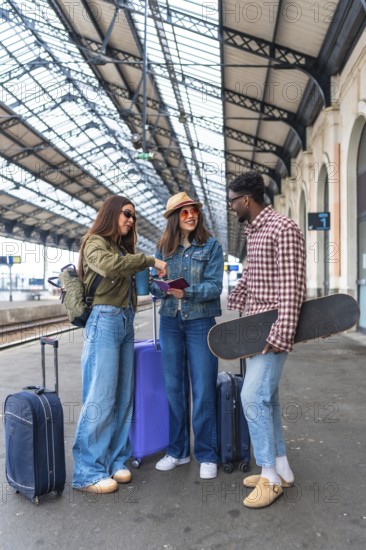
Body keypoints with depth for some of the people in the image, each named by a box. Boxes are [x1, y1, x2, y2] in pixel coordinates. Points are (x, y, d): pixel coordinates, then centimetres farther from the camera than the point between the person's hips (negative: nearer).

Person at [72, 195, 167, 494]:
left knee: (123, 397, 8)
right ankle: (88, 472, 3)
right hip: (105, 321, -8)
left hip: (125, 323, 8)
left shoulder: (122, 248, 22)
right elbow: (109, 266, -23)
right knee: (101, 398, -7)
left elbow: (128, 280, 15)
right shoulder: (95, 243, -2)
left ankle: (115, 460, 18)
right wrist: (149, 261, -17)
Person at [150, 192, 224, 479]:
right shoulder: (163, 247, 7)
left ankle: (207, 455, 16)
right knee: (174, 388, 10)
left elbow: (215, 286, -10)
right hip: (170, 321, 3)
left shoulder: (211, 245, -2)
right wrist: (162, 288, -17)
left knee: (203, 391, 1)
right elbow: (155, 284, 5)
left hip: (201, 322, -3)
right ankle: (177, 450, 25)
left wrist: (187, 292, -25)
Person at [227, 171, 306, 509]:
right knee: (265, 397, 13)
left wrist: (282, 334, -24)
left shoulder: (283, 229, -15)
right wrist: (233, 306, 26)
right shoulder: (252, 231, 14)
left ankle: (270, 477, 9)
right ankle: (281, 468, 27)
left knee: (253, 397, -8)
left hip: (272, 329, -9)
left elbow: (292, 287, -20)